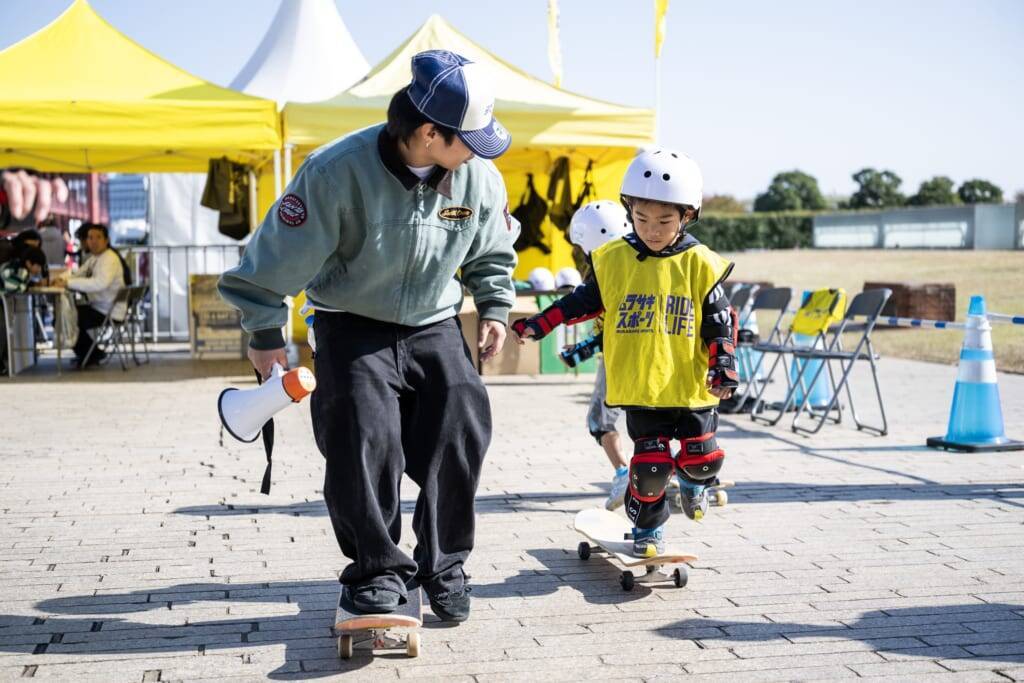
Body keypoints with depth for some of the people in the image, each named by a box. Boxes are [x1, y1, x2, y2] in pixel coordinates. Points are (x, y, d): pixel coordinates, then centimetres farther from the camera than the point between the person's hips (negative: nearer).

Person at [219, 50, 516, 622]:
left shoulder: (479, 178, -10)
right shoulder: (338, 171, -24)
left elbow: (491, 252, 12)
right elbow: (280, 254, -13)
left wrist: (495, 307, 1)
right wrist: (265, 332, -7)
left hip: (433, 327, 3)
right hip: (353, 327, -3)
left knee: (462, 429, -9)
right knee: (364, 439, -15)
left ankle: (444, 564, 9)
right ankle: (378, 568, 4)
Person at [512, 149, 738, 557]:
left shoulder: (700, 265, -3)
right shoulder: (614, 261, -1)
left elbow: (720, 325, 1)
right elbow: (580, 302, 10)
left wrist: (724, 369, -10)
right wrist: (535, 326, 6)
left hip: (691, 386, 0)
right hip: (639, 389, 0)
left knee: (703, 458, 6)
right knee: (650, 463, -2)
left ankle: (692, 480, 43)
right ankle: (647, 528, 22)